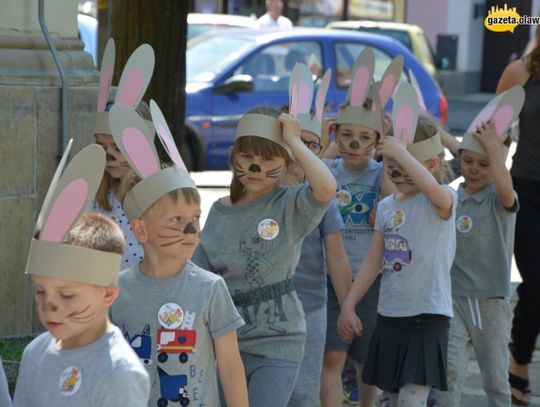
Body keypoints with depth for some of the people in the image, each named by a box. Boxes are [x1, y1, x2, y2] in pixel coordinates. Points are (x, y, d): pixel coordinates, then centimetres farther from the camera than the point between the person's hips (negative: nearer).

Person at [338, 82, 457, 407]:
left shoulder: (443, 201, -10)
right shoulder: (386, 206, 10)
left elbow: (431, 187, -36)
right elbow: (373, 262, 13)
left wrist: (400, 151, -27)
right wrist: (348, 306, 9)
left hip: (427, 318, -7)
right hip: (389, 316, 7)